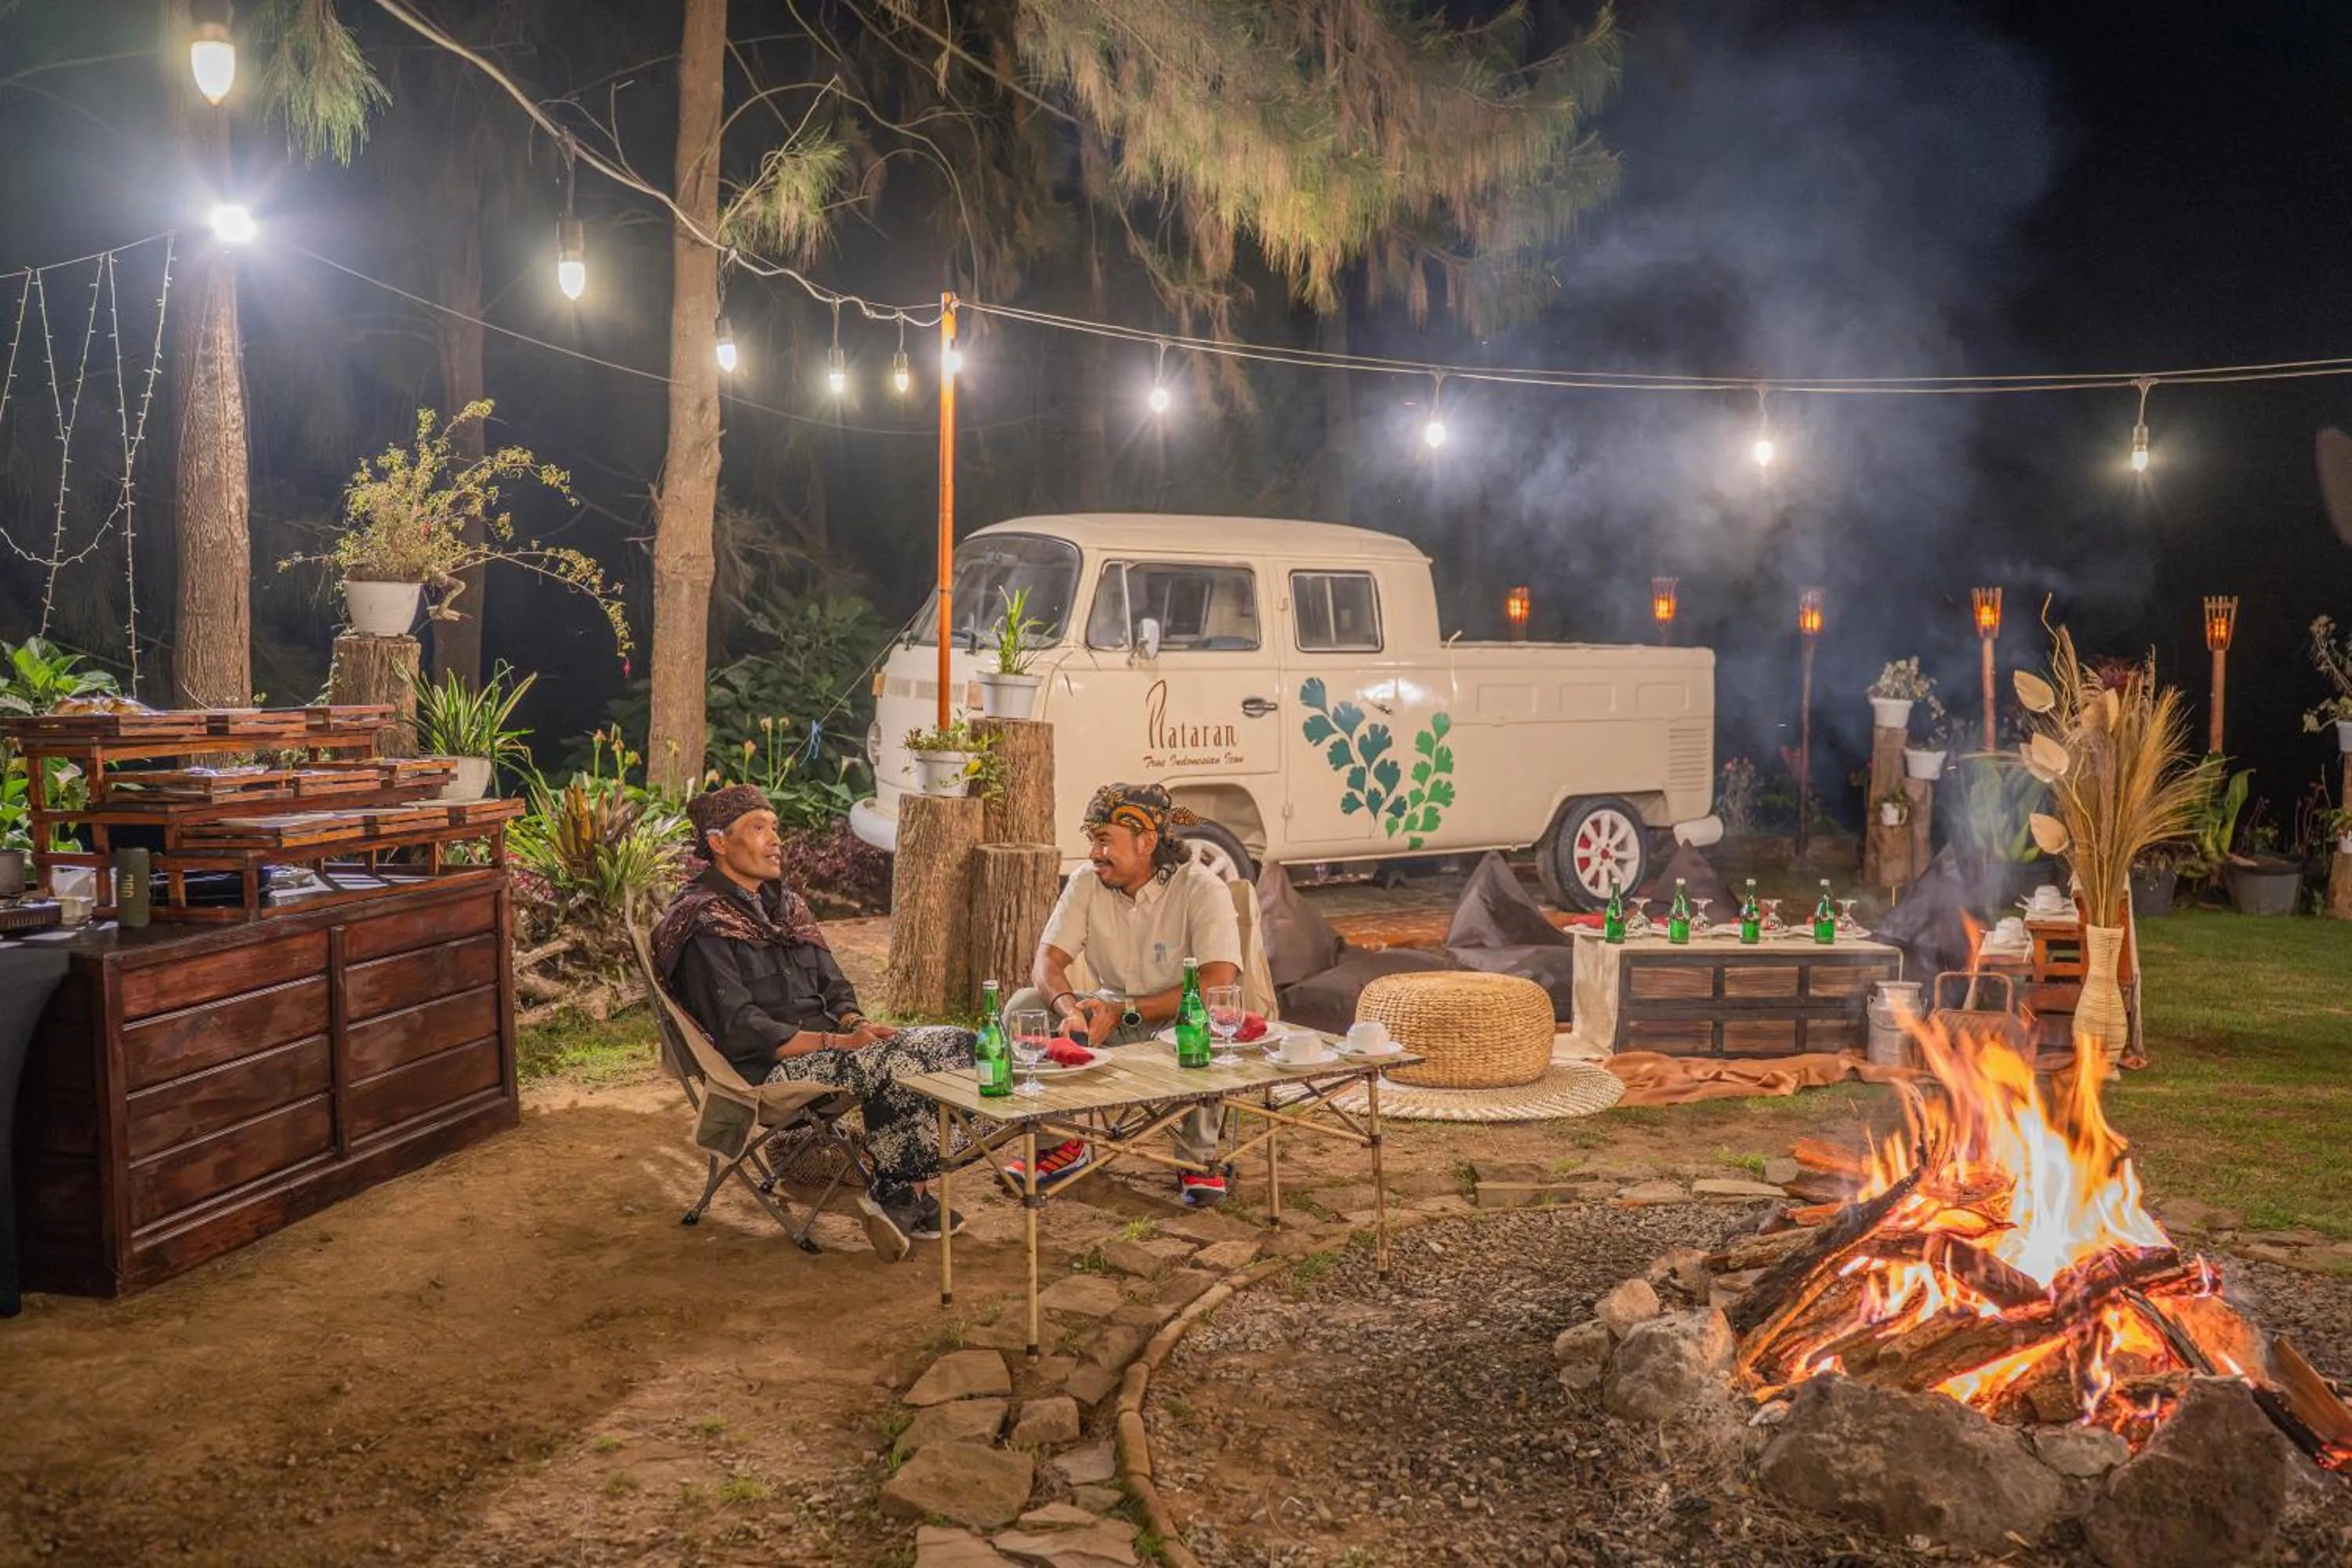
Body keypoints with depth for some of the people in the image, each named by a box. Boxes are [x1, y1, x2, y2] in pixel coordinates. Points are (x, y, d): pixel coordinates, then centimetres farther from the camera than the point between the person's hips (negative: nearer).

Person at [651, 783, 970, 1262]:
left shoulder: (785, 905, 19)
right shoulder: (702, 924, -8)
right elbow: (739, 1030, -17)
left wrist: (857, 1024, -6)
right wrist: (838, 1042, -21)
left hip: (823, 1047, 8)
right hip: (765, 1071, -8)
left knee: (956, 1044, -11)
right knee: (902, 1063, -29)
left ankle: (901, 1193, -10)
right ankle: (897, 1195, -10)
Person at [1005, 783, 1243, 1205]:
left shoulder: (1201, 889, -18)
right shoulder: (1087, 882, -4)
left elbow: (1219, 984, -29)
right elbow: (1047, 963, -9)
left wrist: (1124, 1011, -30)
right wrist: (1070, 1011, -33)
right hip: (1109, 1018, 5)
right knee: (1023, 1008, -16)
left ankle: (1198, 1159, -14)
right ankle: (1066, 1143, -2)